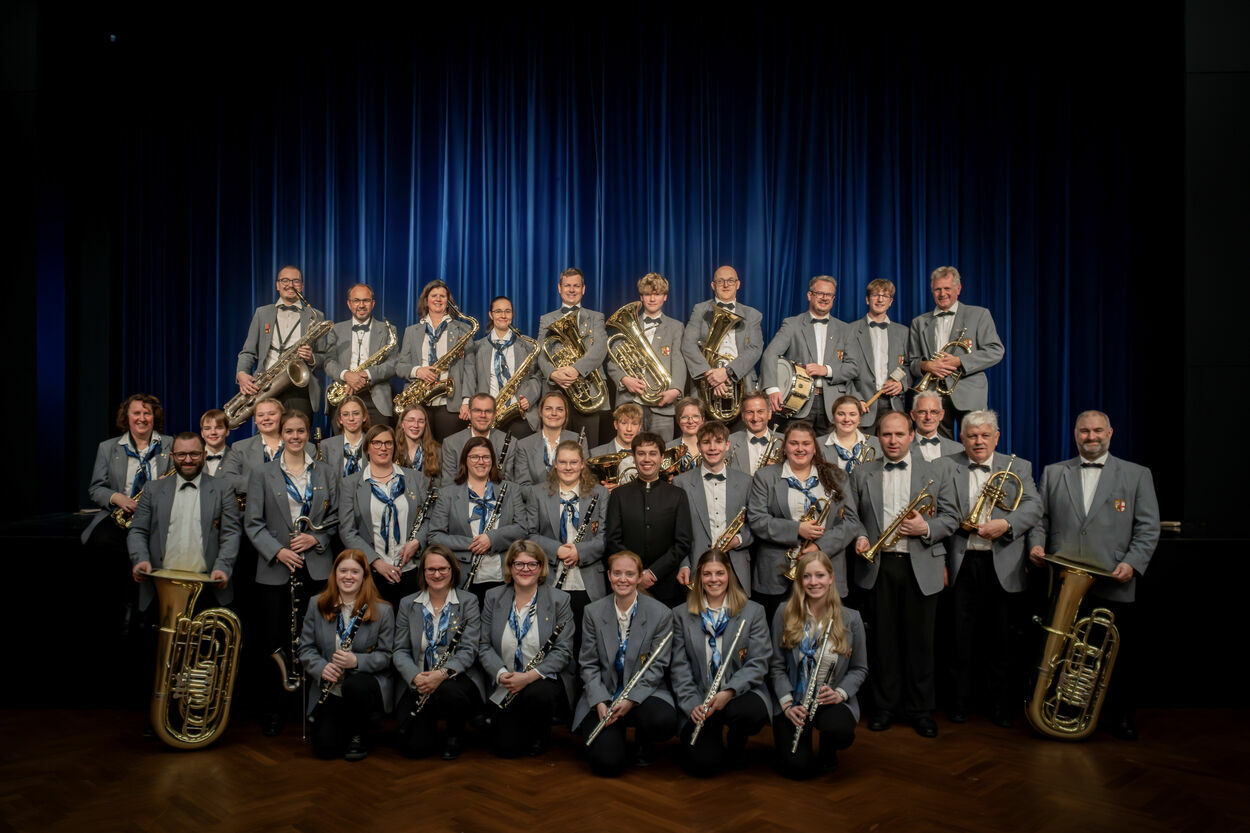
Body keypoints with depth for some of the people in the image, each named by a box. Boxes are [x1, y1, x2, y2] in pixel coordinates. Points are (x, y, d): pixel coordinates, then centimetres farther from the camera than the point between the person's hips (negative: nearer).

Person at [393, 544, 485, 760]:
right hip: (420, 683, 2)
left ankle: (455, 734, -2)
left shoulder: (468, 602, 0)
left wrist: (442, 673, -26)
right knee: (414, 747, -17)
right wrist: (415, 677, -18)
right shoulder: (408, 604, 7)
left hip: (456, 678, -2)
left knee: (449, 692, -37)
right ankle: (431, 722, 21)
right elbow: (401, 651, 4)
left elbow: (469, 650, -8)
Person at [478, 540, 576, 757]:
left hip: (544, 680, -2)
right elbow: (484, 646, 3)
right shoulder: (493, 598, 4)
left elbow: (563, 651, -9)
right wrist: (500, 674, -16)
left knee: (539, 695, -36)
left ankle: (540, 733, -2)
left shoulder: (559, 600, -4)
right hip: (506, 687, 2)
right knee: (506, 748, -13)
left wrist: (529, 676, -22)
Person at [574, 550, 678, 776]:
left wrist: (631, 699, -18)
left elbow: (657, 666, -5)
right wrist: (600, 702, -12)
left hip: (644, 691, 0)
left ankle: (643, 741, 5)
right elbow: (588, 664, 3)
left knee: (665, 722, -33)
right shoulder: (593, 612, 1)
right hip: (602, 695, 0)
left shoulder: (661, 614, -4)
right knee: (608, 763, -21)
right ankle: (614, 734, 17)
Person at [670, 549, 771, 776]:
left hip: (741, 694, 0)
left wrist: (729, 692, -20)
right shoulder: (682, 614, 7)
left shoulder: (753, 612, 3)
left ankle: (735, 746, 2)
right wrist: (691, 704, -12)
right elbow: (680, 666, 3)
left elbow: (758, 663, -5)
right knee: (703, 764, -21)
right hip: (700, 702, 0)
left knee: (752, 711, -35)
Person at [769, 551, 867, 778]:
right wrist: (787, 703, -11)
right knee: (797, 767, -19)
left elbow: (860, 668, 5)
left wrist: (840, 692, -12)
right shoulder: (784, 615, -3)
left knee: (842, 733, -34)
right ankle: (805, 734, 19)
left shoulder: (851, 618, -1)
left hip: (832, 701, 0)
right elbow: (776, 666, 1)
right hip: (793, 703, 0)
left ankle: (828, 749, 6)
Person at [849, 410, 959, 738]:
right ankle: (885, 705, 20)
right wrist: (859, 536, -9)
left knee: (920, 640, 5)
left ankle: (921, 709, 19)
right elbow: (851, 515, 11)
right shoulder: (862, 474, 9)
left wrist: (926, 528, -12)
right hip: (879, 566, 1)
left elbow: (951, 517, 7)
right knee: (884, 639, 7)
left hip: (921, 567, 0)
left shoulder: (934, 472, 7)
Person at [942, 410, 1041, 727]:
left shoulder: (1018, 467, 8)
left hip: (1002, 566, 1)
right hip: (962, 563, -1)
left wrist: (1005, 525, -20)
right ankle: (960, 698, 21)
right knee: (962, 636, 7)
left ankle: (999, 702, 23)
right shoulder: (947, 468, 3)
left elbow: (1033, 507, -2)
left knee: (999, 637, 8)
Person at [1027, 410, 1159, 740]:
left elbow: (1148, 528, 3)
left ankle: (1122, 717, 23)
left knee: (1119, 656, 6)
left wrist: (1132, 563, -10)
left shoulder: (1137, 475, 8)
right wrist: (1036, 543, -4)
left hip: (1113, 586, -1)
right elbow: (1040, 517, 14)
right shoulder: (1053, 473, 13)